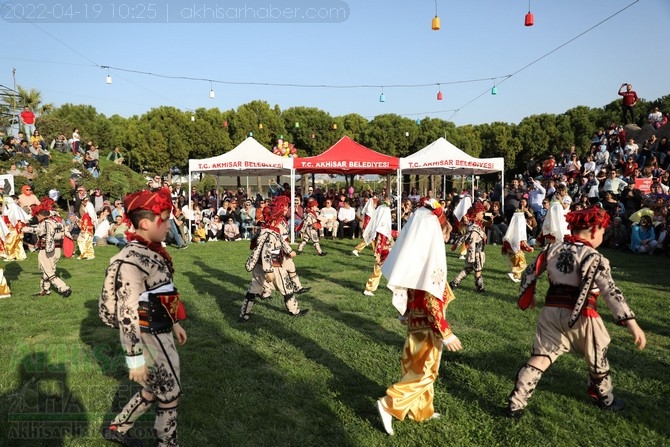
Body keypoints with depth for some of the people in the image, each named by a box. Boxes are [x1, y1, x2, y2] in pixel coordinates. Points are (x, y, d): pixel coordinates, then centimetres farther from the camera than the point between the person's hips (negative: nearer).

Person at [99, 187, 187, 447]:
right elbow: (126, 314, -25)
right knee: (170, 395, 8)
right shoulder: (131, 260, -25)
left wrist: (175, 323, 22)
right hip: (150, 339, -9)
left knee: (153, 390, 24)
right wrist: (135, 358, -22)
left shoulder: (152, 251, 4)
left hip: (161, 333, 9)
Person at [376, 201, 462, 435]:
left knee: (417, 368, 20)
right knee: (424, 372, 6)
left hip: (415, 319, 8)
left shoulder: (413, 252, -1)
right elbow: (431, 303, -25)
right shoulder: (430, 257, -25)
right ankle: (389, 405, 4)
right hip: (427, 325, -8)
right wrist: (446, 334, -19)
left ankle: (422, 410, 34)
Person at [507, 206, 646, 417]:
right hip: (580, 315, -4)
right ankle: (605, 399, 42)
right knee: (597, 358, 22)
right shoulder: (594, 258, -14)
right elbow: (611, 292, -22)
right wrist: (632, 324, -25)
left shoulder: (553, 248, 3)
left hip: (551, 311, 4)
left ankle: (515, 404, 4)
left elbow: (529, 274, 8)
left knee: (540, 358, 8)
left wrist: (528, 298, 24)